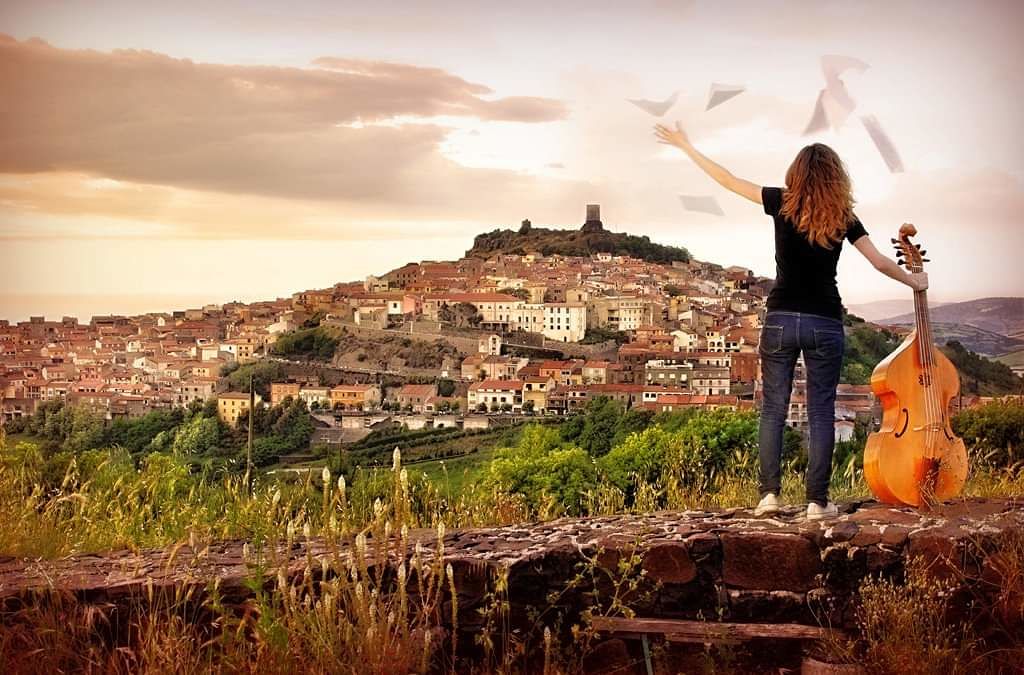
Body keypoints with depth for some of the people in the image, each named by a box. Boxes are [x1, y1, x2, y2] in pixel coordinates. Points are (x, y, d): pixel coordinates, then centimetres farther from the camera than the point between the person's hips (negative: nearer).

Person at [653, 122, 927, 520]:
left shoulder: (782, 204, -1)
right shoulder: (842, 217, 1)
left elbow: (727, 180, 4)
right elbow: (880, 263, 5)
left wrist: (684, 146, 13)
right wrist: (915, 282, 23)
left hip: (781, 319, 0)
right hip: (825, 324, 0)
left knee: (773, 408, 8)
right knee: (821, 413, 5)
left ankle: (769, 493, 2)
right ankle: (817, 501, 3)